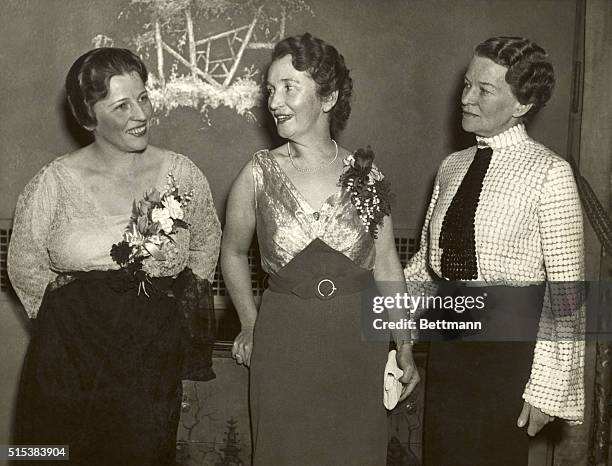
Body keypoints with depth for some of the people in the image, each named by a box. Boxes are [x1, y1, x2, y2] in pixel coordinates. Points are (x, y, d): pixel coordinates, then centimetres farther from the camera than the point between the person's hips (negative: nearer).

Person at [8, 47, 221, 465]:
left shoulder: (182, 174, -2)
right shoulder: (54, 183, -7)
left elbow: (207, 242, 14)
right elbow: (25, 265, 4)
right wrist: (69, 318, 5)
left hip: (155, 358, 1)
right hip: (70, 359, -1)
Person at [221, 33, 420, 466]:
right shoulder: (259, 174, -6)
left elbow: (387, 265, 2)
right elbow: (233, 254, 9)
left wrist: (405, 347, 7)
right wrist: (251, 327, 13)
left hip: (359, 338, 1)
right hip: (284, 343, -1)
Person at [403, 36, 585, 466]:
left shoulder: (549, 173, -13)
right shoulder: (452, 166, 6)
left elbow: (566, 290, -13)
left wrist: (549, 383, -14)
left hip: (508, 335, -5)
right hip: (444, 334, 6)